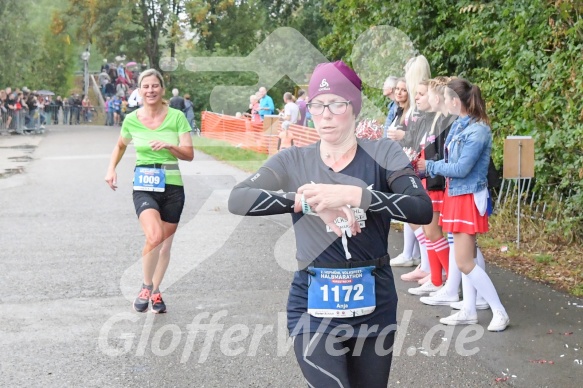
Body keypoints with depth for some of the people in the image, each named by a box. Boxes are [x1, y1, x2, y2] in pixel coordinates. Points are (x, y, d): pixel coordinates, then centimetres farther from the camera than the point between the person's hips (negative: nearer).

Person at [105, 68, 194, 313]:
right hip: (143, 187, -1)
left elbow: (189, 154, -6)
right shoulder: (132, 120, 1)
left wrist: (168, 146, -23)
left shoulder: (176, 117, -4)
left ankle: (155, 292, 31)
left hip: (172, 187, 1)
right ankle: (146, 287, -2)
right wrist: (111, 169, 7)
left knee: (165, 244, 10)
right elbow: (120, 146, 21)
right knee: (154, 236, -24)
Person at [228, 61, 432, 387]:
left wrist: (354, 195, -29)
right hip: (313, 304, -1)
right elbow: (238, 199, -14)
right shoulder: (293, 161, 0)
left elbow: (423, 210, -17)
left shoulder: (383, 154, -3)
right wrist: (306, 201, -26)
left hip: (374, 302, 1)